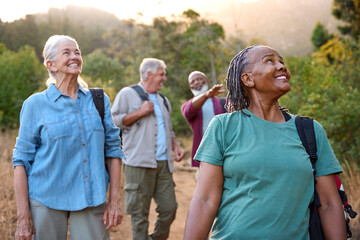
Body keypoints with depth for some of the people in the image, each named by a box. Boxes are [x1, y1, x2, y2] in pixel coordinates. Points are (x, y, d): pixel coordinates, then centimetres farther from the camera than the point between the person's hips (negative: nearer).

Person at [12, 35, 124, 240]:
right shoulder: (35, 104, -1)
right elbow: (22, 160, -2)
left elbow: (113, 149, 8)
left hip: (91, 200, 2)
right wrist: (23, 217, -7)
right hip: (47, 201, -2)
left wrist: (115, 201, 2)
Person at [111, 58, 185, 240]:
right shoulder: (127, 94, 3)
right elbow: (113, 121, -4)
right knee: (140, 214, -2)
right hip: (139, 163, -6)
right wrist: (140, 112, -9)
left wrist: (176, 146, 12)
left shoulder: (163, 101, 24)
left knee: (169, 208, 2)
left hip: (164, 163, 6)